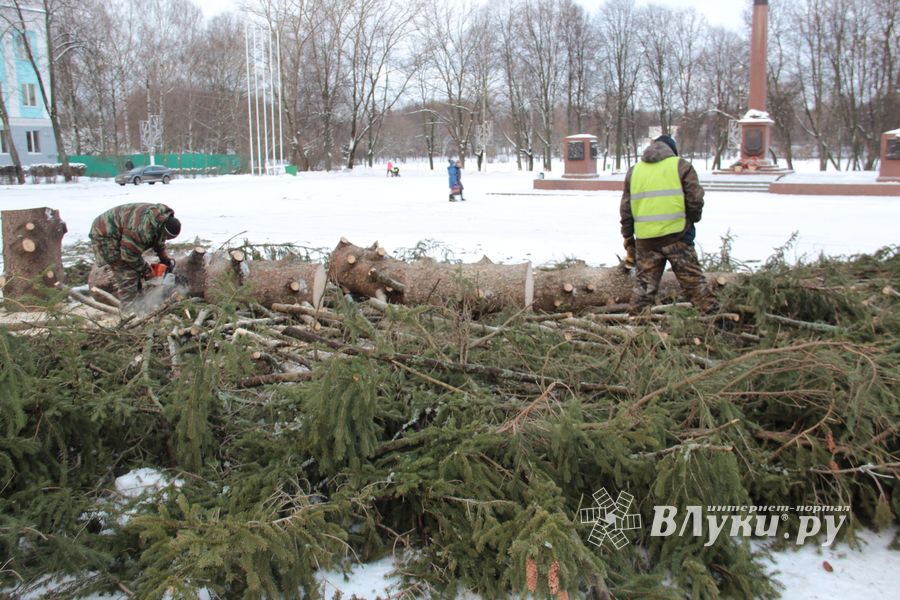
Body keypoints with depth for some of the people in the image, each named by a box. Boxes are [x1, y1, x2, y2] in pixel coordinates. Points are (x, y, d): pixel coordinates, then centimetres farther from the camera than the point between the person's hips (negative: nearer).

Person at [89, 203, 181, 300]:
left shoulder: (161, 219, -8)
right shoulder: (143, 227, -37)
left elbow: (159, 243, 9)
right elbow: (129, 254, -27)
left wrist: (167, 260, -2)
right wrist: (146, 270, -14)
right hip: (106, 236, -9)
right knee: (127, 276, -13)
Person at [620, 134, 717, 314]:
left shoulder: (634, 171, 14)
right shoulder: (681, 166, 3)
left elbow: (625, 209, 14)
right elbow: (695, 200, -4)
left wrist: (628, 238, 20)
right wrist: (692, 220, 16)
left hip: (645, 239, 3)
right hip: (676, 235, -3)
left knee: (644, 283, 9)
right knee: (693, 279, 4)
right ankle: (711, 313, 6)